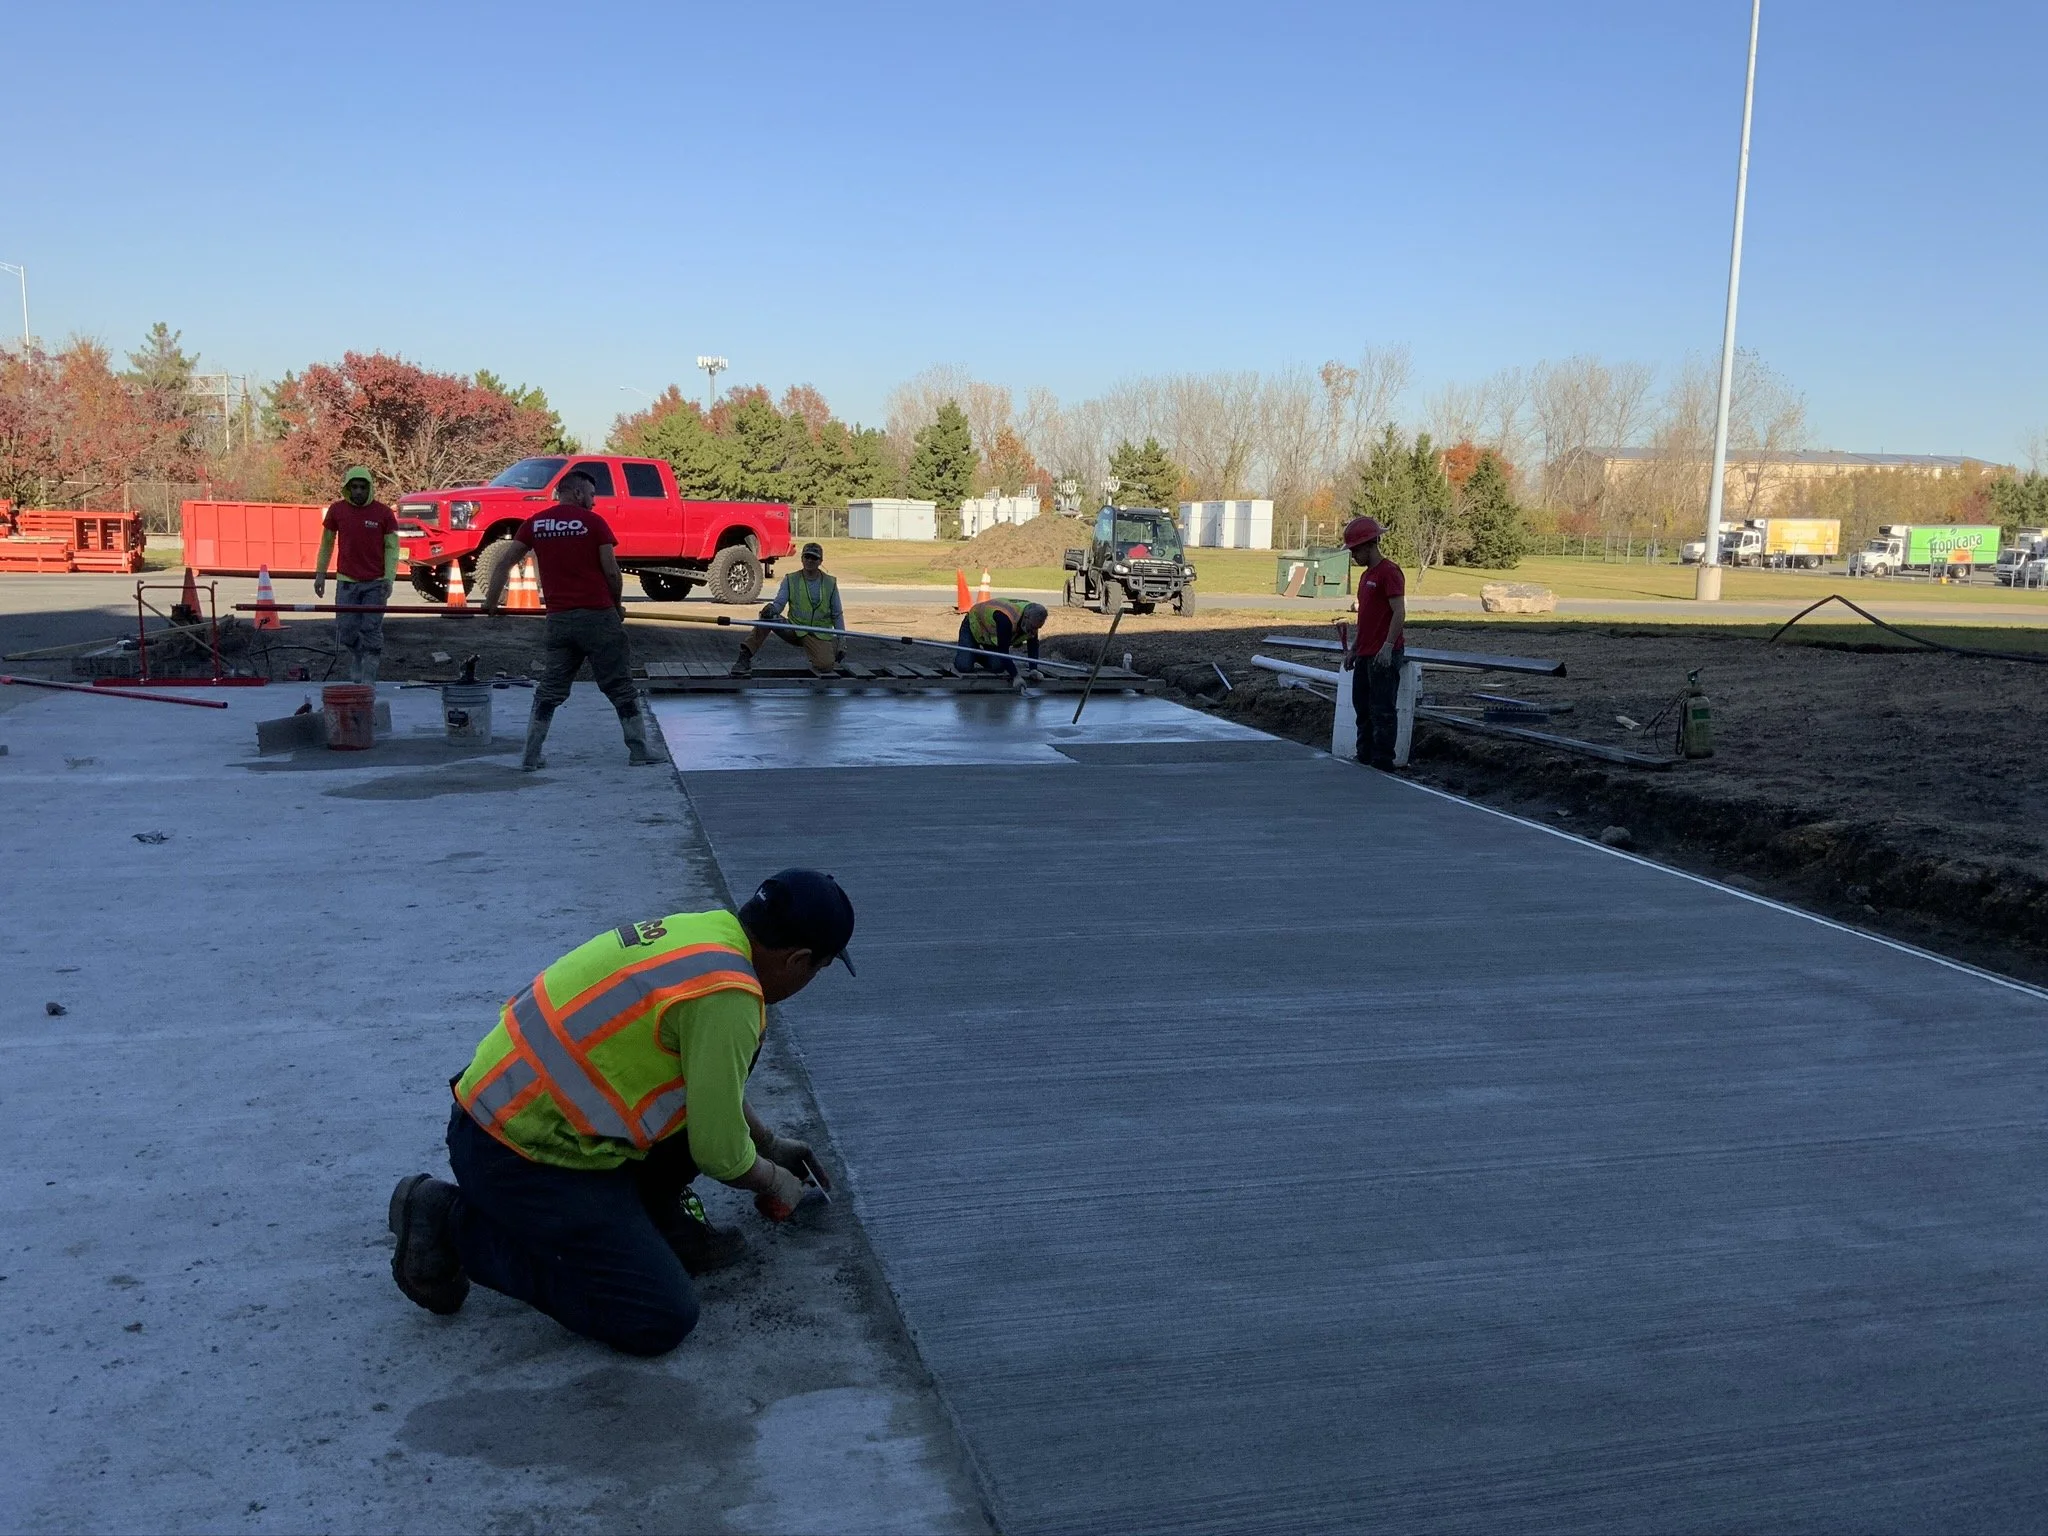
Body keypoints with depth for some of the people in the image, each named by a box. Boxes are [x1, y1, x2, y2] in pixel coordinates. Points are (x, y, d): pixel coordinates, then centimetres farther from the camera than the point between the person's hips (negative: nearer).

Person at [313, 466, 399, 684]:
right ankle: (355, 676, 21)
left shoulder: (384, 513, -3)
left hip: (375, 584, -2)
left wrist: (389, 578, -9)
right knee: (347, 632, 1)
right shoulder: (337, 511, 3)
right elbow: (326, 543, 13)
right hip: (347, 582, 2)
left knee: (371, 632, -3)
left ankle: (368, 680, 3)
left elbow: (391, 547, 0)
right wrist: (320, 573, 10)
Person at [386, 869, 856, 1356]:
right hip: (519, 1158, -10)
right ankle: (455, 1227, -2)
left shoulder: (699, 931, 6)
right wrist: (775, 1183, 8)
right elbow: (717, 1148, -14)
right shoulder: (725, 995, -22)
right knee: (661, 1321, -7)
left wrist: (770, 1143, 34)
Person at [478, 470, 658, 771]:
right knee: (620, 685, 7)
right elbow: (611, 570, -7)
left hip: (559, 618, 4)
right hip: (597, 615, -3)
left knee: (550, 689, 12)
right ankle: (638, 749, 11)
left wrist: (491, 600, 10)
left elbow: (504, 562, 3)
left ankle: (531, 755, 9)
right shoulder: (593, 522, -4)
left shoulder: (535, 523, 6)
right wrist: (618, 604, 8)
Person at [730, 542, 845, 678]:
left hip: (819, 634, 0)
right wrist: (772, 608, -33)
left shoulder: (830, 583, 4)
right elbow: (779, 603, -7)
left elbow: (837, 615, 9)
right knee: (768, 617, -28)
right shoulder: (790, 580, 3)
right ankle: (745, 658, -28)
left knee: (825, 666, -25)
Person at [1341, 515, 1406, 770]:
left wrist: (1388, 646, -25)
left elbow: (1399, 612, -19)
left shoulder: (1389, 572, -12)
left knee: (1382, 711, -6)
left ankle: (1383, 764, -2)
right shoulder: (1366, 575, 18)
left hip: (1384, 656, -10)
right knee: (1363, 708, 13)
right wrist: (1354, 650, 21)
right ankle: (1364, 759, 21)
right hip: (1366, 654, 10)